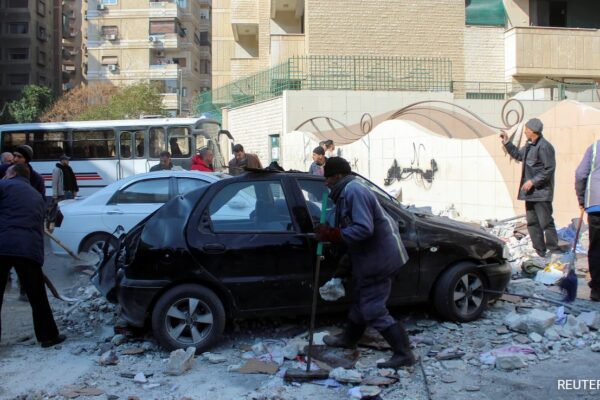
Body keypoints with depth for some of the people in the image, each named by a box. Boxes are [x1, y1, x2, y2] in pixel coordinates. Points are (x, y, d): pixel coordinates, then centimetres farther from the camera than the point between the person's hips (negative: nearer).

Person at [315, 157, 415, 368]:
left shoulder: (354, 192, -22)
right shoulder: (348, 191, 12)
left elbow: (363, 229, -30)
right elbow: (351, 227, 16)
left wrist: (331, 235, -24)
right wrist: (328, 232, 0)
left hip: (378, 258, -11)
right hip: (369, 256, 11)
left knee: (373, 309, -6)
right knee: (360, 300, 24)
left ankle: (404, 354, 1)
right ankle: (348, 338, 42)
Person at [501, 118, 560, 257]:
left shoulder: (544, 146, -17)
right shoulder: (529, 145, 12)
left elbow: (549, 169, -19)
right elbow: (518, 155, 29)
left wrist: (533, 181, -19)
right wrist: (506, 142, 22)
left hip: (541, 192, -10)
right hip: (530, 192, 10)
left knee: (546, 222, -6)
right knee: (532, 222, 13)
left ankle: (554, 251, 1)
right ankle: (540, 252, 20)